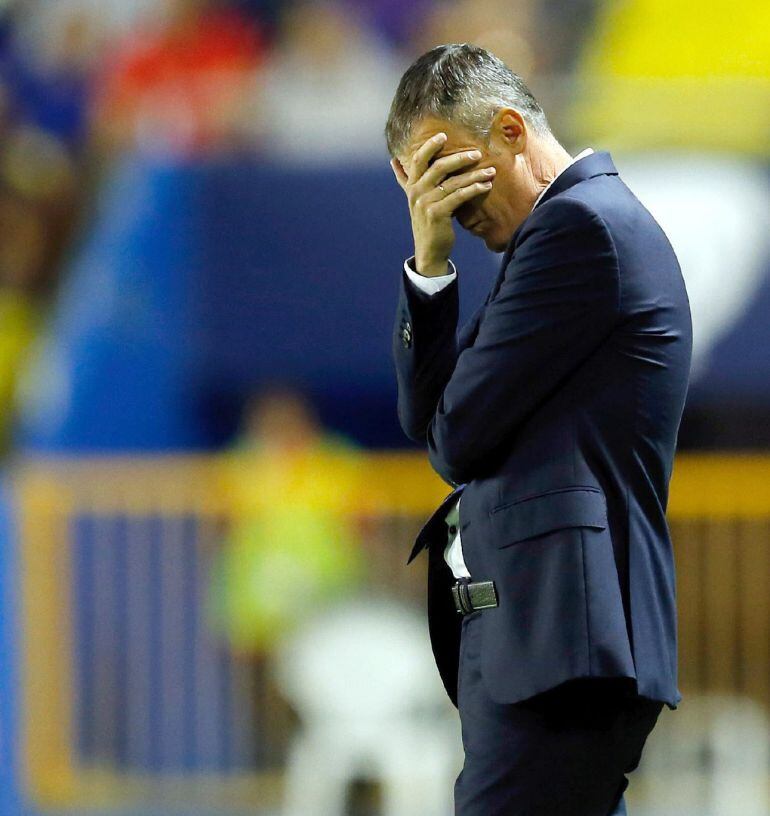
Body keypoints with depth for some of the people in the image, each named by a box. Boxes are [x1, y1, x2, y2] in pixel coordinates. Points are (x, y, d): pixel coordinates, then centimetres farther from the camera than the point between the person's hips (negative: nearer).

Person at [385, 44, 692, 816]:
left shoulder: (583, 222, -10)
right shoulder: (586, 219, 22)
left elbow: (458, 438, -12)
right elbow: (426, 418, 18)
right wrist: (429, 264, 5)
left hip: (559, 636, -11)